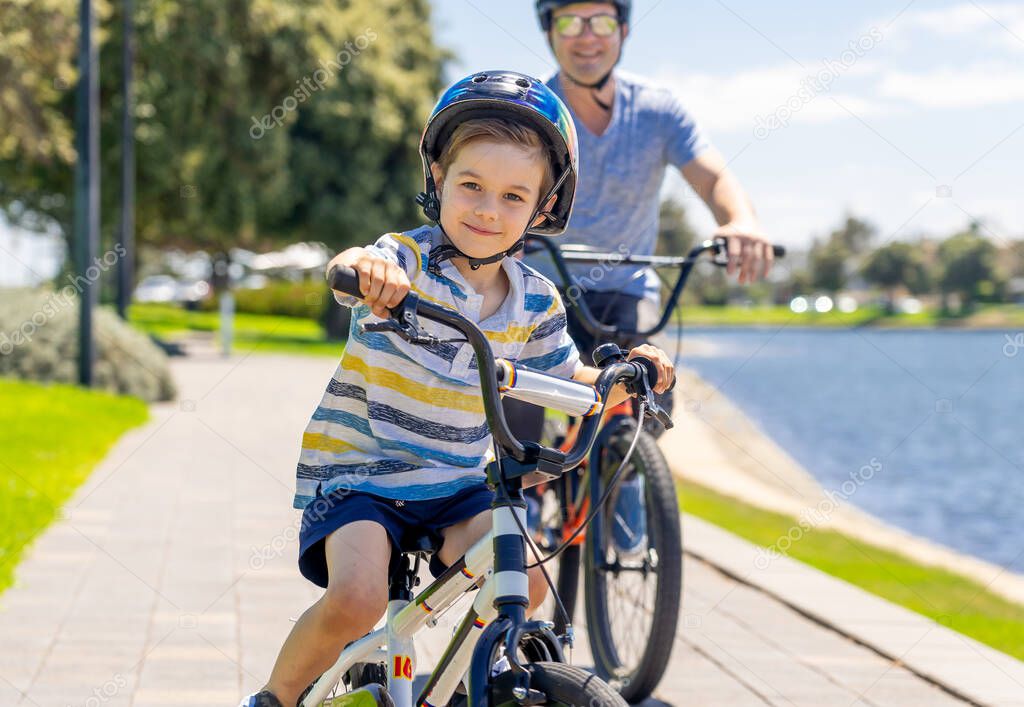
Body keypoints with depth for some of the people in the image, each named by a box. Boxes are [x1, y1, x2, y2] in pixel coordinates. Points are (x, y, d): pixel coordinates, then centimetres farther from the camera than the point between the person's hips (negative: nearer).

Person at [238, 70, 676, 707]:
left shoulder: (536, 301, 1)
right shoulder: (408, 260, -15)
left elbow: (564, 379, 16)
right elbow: (351, 270, -38)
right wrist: (363, 267, -63)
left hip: (455, 485, 4)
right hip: (358, 472, -4)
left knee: (525, 581, -18)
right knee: (357, 599, -26)